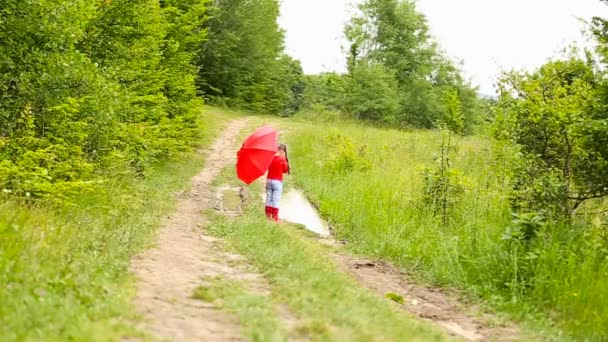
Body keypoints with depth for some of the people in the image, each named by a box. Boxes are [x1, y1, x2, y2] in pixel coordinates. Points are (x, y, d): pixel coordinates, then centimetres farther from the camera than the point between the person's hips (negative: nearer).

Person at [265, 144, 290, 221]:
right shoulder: (282, 159, -11)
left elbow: (267, 167, 11)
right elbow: (285, 170, 1)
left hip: (269, 180, 4)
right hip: (277, 181, -4)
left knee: (268, 199, 11)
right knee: (276, 200, -1)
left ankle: (268, 216, 14)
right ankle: (275, 218, 0)